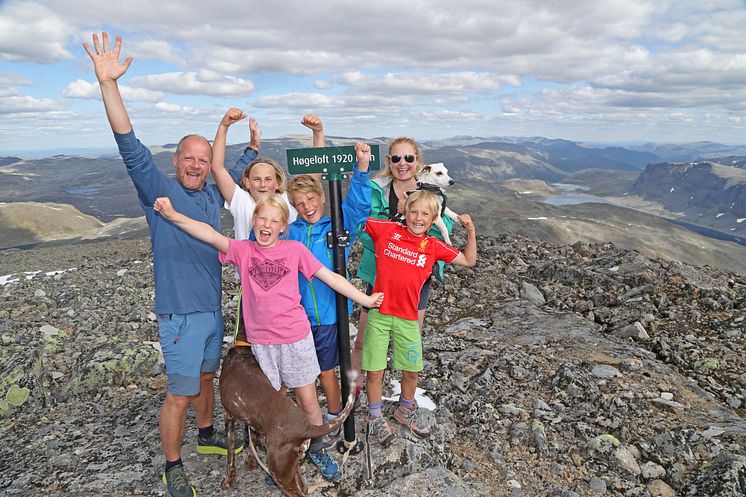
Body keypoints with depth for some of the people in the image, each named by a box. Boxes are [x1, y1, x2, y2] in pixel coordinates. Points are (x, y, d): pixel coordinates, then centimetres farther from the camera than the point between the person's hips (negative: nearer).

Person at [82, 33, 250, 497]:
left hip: (214, 308, 6)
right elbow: (130, 146, -24)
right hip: (181, 313, -6)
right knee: (180, 394, 3)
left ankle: (207, 435, 44)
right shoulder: (159, 190, -10)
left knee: (207, 377, 23)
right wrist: (109, 83, -32)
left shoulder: (213, 194, 6)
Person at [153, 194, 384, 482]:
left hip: (296, 337, -1)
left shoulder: (294, 249, -3)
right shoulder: (242, 250, -1)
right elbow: (210, 234, -15)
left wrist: (365, 299, -2)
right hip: (261, 342, 1)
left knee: (307, 401, 10)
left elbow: (330, 277, -2)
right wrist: (172, 215, -28)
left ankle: (317, 450, 35)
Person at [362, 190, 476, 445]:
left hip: (407, 318, 2)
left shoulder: (434, 246, 3)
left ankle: (406, 410, 43)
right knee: (375, 370, 6)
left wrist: (471, 231, 0)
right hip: (379, 313, -2)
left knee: (412, 370, 14)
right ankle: (375, 416, 32)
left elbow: (469, 260, 11)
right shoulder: (388, 230, -3)